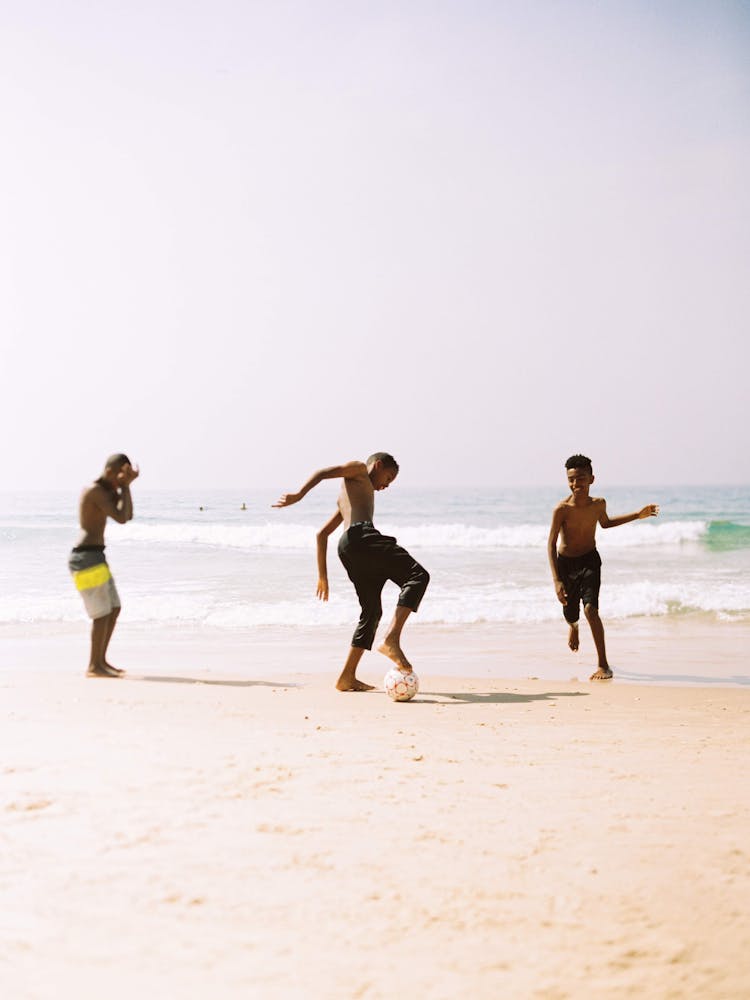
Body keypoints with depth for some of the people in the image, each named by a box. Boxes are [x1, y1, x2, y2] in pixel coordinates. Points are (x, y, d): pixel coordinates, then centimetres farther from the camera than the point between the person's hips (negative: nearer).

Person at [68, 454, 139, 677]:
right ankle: (94, 667, 1)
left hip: (93, 557, 10)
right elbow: (121, 518, -20)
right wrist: (124, 487, -11)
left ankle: (100, 661, 20)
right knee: (103, 613, -6)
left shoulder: (104, 490, 17)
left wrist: (126, 485, 5)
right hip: (87, 558, -10)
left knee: (114, 609, 14)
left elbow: (128, 516, 16)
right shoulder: (96, 491, -14)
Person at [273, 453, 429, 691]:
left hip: (347, 547, 9)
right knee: (418, 575, -17)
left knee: (372, 611, 14)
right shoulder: (358, 470, 19)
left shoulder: (346, 499, 40)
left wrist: (322, 575, 33)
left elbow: (321, 534, 38)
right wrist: (299, 495, -14)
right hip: (361, 535, -9)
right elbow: (322, 473, 1)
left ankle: (347, 677, 13)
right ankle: (391, 639, -35)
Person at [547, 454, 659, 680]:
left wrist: (638, 515, 13)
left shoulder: (599, 503, -10)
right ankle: (574, 627, 56)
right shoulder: (562, 509, -22)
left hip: (590, 561, 1)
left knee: (591, 609, -20)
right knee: (570, 614, 14)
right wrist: (556, 580, -26)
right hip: (566, 563, 0)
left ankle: (604, 665, -12)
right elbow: (551, 544, -19)